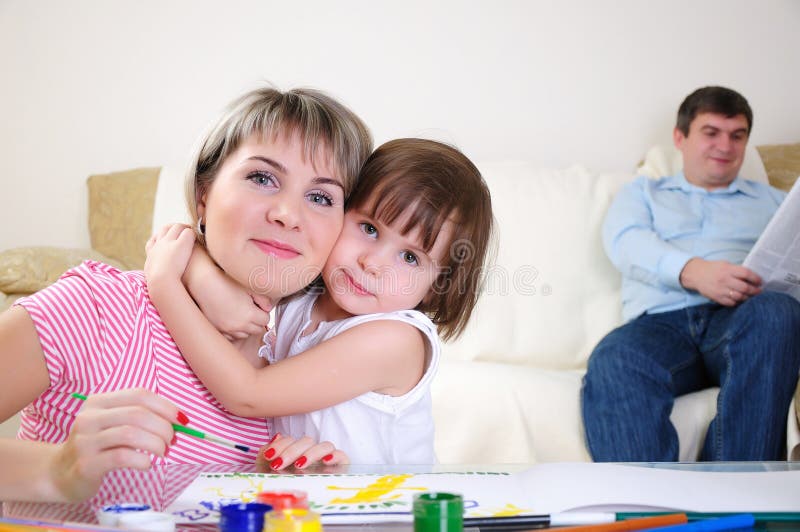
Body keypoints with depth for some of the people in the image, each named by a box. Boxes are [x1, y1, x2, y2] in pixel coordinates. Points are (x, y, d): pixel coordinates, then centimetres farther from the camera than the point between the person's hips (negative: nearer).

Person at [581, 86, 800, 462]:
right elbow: (624, 241, 7)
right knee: (611, 361, -35)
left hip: (741, 318, 1)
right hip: (660, 321, 0)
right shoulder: (642, 193, 29)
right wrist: (693, 272, -15)